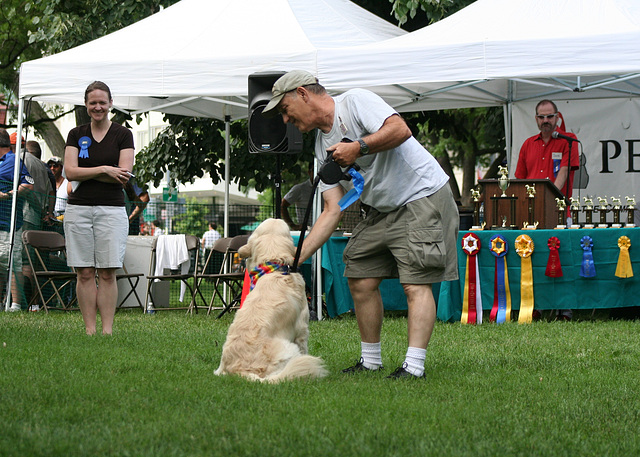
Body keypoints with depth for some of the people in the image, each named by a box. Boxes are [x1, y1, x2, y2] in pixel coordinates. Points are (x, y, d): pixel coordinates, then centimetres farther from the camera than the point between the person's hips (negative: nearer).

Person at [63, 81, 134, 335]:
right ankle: (89, 329, 3)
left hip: (111, 209, -2)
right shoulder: (76, 135, 10)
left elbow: (123, 176, -6)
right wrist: (104, 169, -10)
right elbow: (70, 171, -1)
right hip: (78, 209, 2)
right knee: (85, 273, 0)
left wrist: (85, 173, -7)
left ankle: (107, 329, -2)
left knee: (107, 273, -4)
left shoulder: (123, 135, 4)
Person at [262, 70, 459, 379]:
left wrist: (358, 148, -27)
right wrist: (295, 258, -1)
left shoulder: (356, 101, -11)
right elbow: (333, 211, 5)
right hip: (383, 210, 9)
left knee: (416, 283, -15)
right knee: (360, 280, 7)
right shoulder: (323, 147, 10)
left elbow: (400, 130, -27)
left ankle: (414, 366, -19)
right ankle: (370, 360, 18)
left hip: (424, 195, -9)